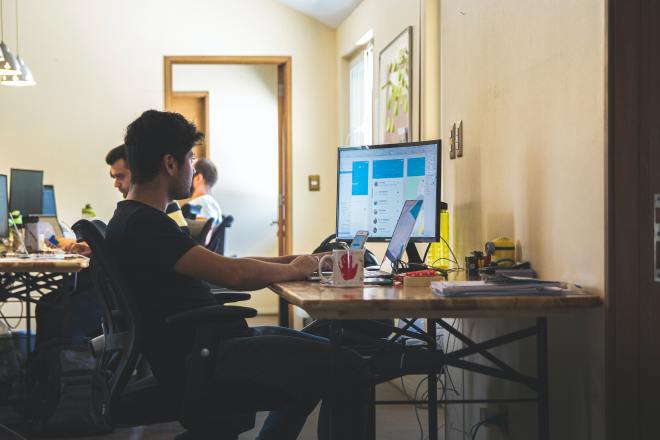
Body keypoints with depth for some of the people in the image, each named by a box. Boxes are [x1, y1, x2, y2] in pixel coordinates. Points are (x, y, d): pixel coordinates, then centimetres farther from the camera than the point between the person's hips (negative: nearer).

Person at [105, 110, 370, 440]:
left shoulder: (138, 219, 17)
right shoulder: (141, 225, -18)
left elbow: (219, 265, 19)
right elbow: (232, 274, -25)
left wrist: (290, 260, 11)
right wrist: (293, 270, -7)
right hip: (199, 359, -11)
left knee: (322, 357, 23)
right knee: (347, 369, -16)